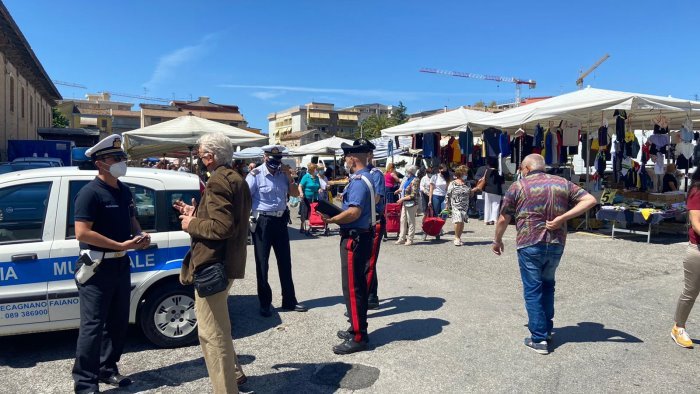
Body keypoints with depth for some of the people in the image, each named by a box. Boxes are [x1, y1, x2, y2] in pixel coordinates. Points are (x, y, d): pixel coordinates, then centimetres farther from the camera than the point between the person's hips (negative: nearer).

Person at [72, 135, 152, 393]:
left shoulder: (124, 191, 10)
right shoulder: (90, 193, -15)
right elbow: (81, 233, -22)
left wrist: (140, 235, -1)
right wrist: (122, 245, -23)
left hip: (121, 265, 8)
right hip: (97, 268, -8)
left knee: (117, 323, 16)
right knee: (93, 326, -1)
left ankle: (107, 370, 32)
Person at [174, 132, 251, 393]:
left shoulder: (218, 181, -18)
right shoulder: (236, 179, 14)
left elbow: (221, 227, -26)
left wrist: (192, 224, -11)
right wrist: (196, 214, 14)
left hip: (213, 264, -11)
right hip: (226, 261, 11)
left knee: (212, 332, -1)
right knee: (218, 327, 26)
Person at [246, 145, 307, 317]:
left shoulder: (283, 173, 5)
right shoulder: (256, 175, -11)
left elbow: (295, 194, 9)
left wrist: (289, 177, -4)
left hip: (281, 221, 5)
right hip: (262, 222, -5)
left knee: (285, 262, 12)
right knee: (262, 264, 6)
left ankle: (289, 300, 25)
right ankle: (265, 303, 18)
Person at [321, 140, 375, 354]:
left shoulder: (358, 181, -19)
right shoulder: (364, 178, 14)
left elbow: (354, 212, -28)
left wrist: (331, 219, -18)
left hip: (354, 239, -11)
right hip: (360, 237, 11)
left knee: (352, 288, -4)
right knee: (358, 285, 18)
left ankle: (358, 338, 4)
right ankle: (357, 327, 31)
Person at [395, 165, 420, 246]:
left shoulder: (415, 181, -15)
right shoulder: (407, 179, 10)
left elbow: (413, 195, -18)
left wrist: (402, 199, -17)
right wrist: (399, 191, 10)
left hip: (411, 203, -9)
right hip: (404, 203, 9)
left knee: (411, 221, 1)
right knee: (403, 221, 11)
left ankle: (410, 239, 9)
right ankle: (402, 238, 19)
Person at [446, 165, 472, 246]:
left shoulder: (467, 184, 11)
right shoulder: (452, 184, -1)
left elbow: (470, 193, 19)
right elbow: (448, 195, 1)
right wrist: (447, 206, 1)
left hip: (465, 206, 4)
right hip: (456, 206, -4)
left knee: (462, 222, 3)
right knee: (458, 221, -16)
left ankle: (459, 237, 18)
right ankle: (456, 237, 1)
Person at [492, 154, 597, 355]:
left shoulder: (518, 186, -1)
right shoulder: (563, 183, 9)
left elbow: (503, 219, 1)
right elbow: (590, 200, -1)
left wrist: (497, 241, 16)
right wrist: (561, 218, -8)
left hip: (530, 245, -4)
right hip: (556, 244, 4)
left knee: (533, 290, 4)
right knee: (547, 285, 23)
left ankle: (539, 338, 5)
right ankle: (547, 328, 30)